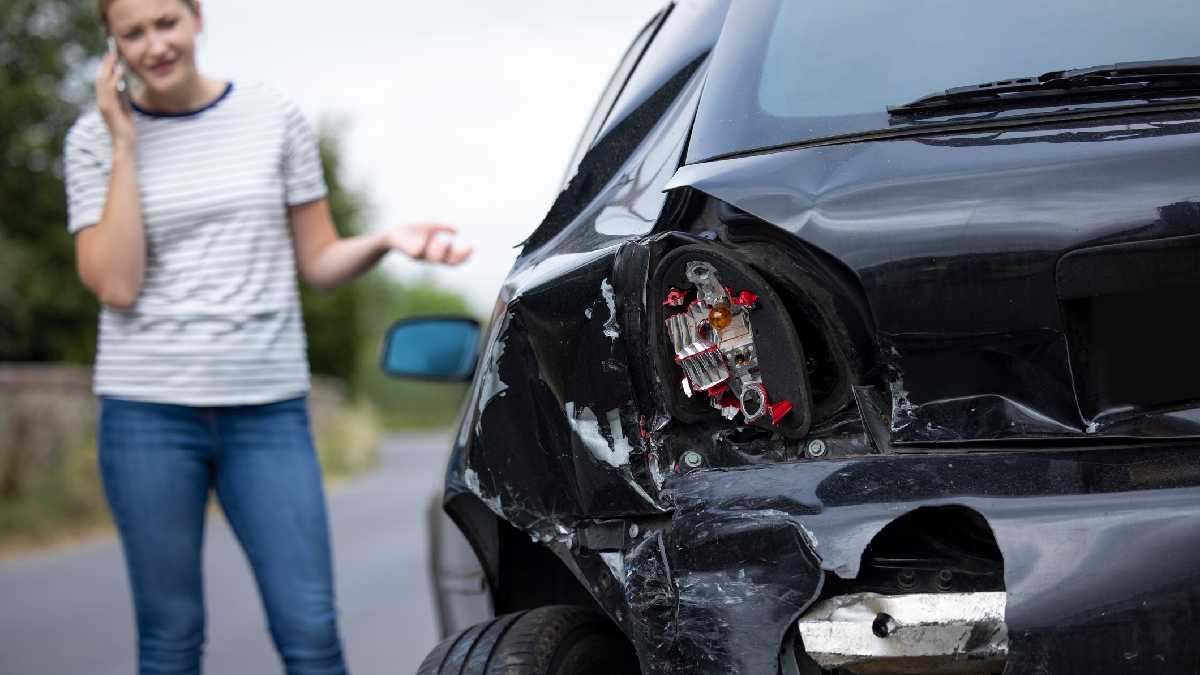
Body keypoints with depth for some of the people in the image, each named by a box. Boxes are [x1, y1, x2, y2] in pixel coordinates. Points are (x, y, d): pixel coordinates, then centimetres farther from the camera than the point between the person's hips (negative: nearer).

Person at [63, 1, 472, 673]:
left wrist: (385, 240, -11)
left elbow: (317, 262, 10)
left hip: (269, 407, 1)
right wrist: (125, 145, -9)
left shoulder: (275, 117, 5)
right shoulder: (95, 138, 3)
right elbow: (115, 286, -9)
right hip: (149, 409, -1)